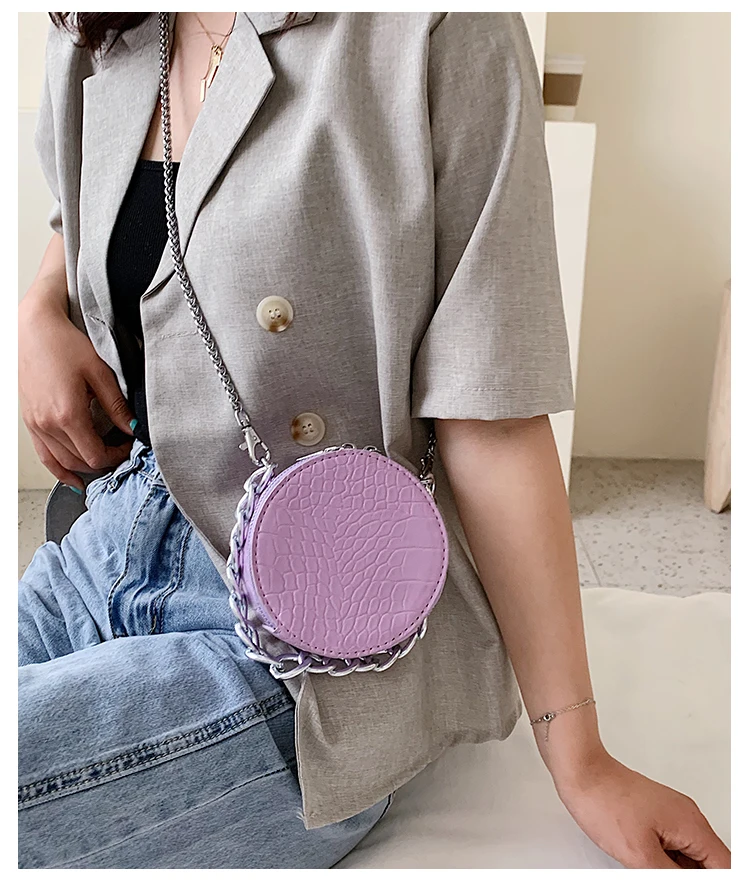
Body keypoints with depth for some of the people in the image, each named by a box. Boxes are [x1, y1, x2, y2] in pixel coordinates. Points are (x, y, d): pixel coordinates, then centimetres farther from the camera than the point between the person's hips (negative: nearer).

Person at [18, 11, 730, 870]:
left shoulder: (441, 30, -14)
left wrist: (582, 764, -11)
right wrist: (40, 310, 2)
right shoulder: (90, 40, 6)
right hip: (108, 549, 7)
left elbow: (491, 422, -16)